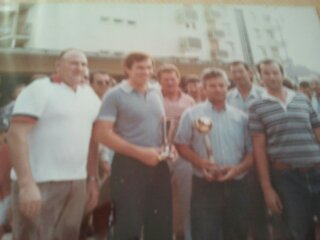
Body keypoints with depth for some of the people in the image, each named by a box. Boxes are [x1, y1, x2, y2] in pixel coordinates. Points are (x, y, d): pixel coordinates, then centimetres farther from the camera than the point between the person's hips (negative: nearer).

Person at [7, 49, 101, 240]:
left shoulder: (90, 96, 11)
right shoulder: (39, 90, -7)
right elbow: (16, 135, -14)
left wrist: (92, 179, 11)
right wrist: (26, 184, -20)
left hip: (78, 183, 6)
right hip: (40, 183, -6)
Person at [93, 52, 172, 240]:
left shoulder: (157, 93, 11)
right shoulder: (115, 95, -7)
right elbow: (102, 134, -15)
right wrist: (140, 152, -18)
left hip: (158, 165, 6)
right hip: (129, 165, -6)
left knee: (161, 224, 14)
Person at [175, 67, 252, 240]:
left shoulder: (240, 117, 9)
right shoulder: (192, 114, 1)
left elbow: (251, 152, 9)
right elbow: (181, 145, 1)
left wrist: (238, 168, -10)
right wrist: (200, 162, -16)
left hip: (236, 186, 4)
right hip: (205, 186, -3)